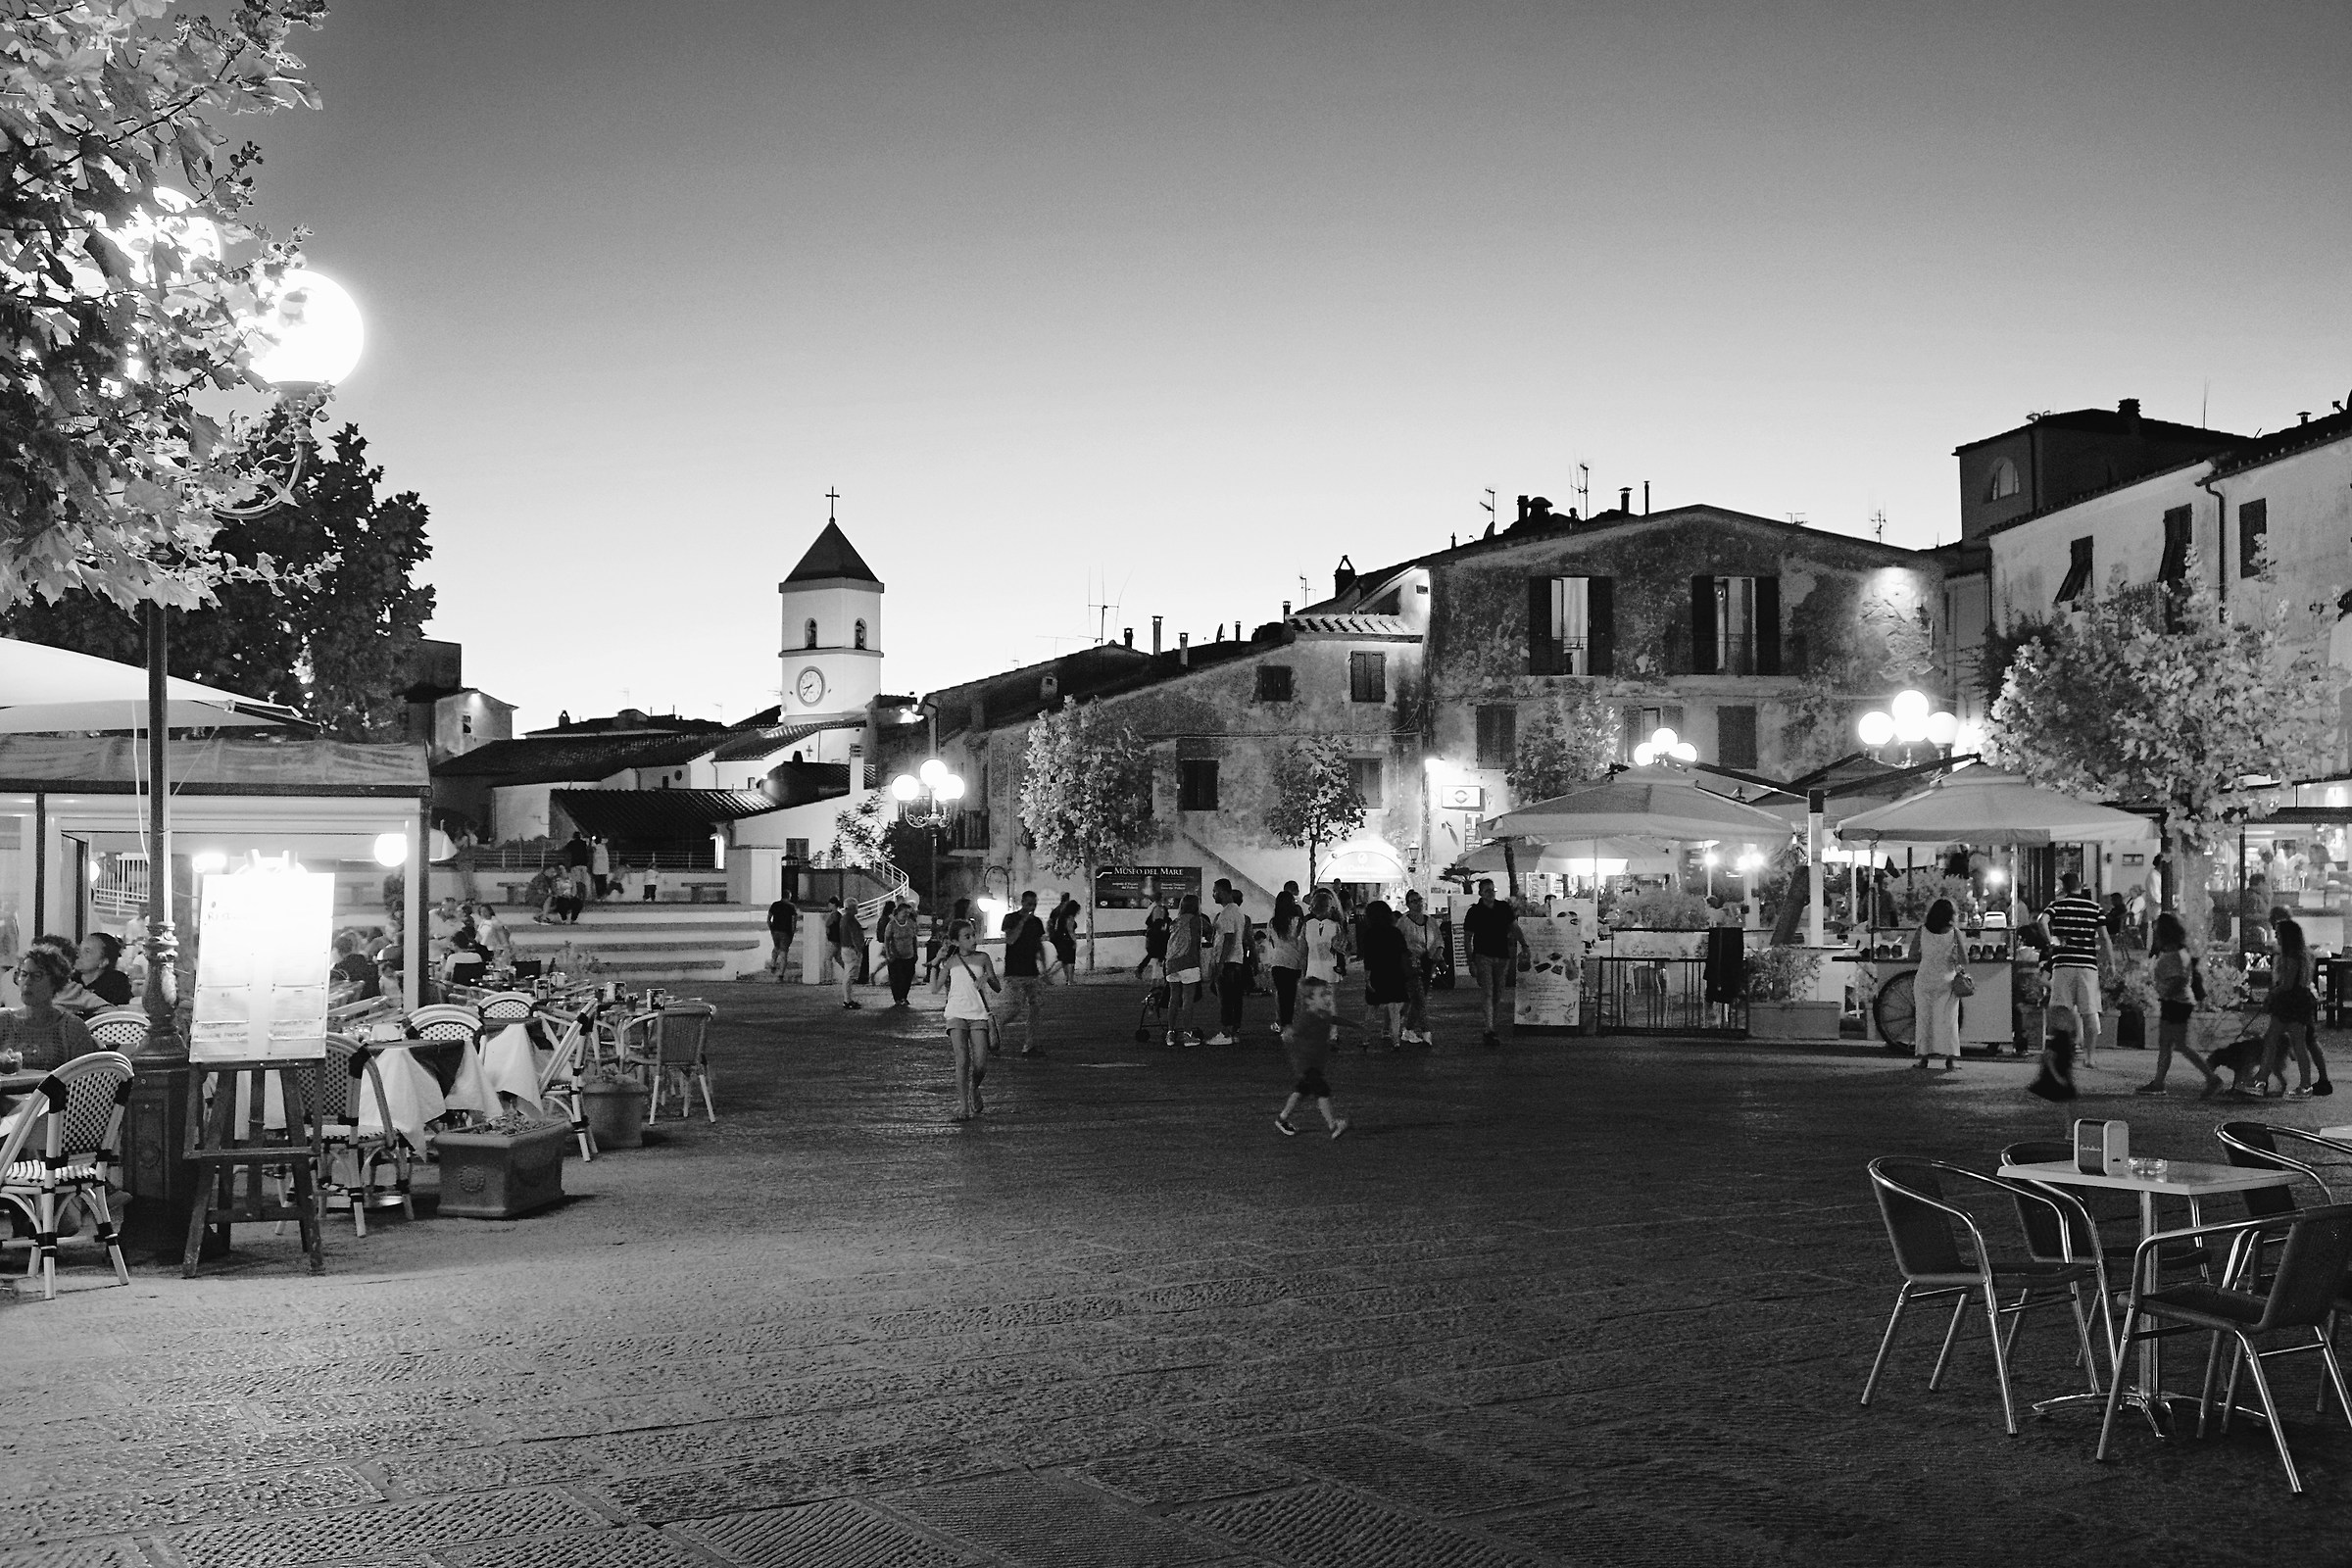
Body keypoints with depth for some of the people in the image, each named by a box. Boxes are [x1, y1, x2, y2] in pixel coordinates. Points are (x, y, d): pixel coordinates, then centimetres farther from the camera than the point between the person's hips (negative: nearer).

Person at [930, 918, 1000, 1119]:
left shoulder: (982, 958, 5)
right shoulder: (950, 961, 5)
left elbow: (998, 988, 7)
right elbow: (935, 988, 3)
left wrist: (988, 977, -14)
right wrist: (935, 964, -6)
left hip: (978, 1014, 1)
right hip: (957, 1014, -1)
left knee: (980, 1065, -5)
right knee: (962, 1061, -14)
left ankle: (974, 1090, 28)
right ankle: (962, 1106, -8)